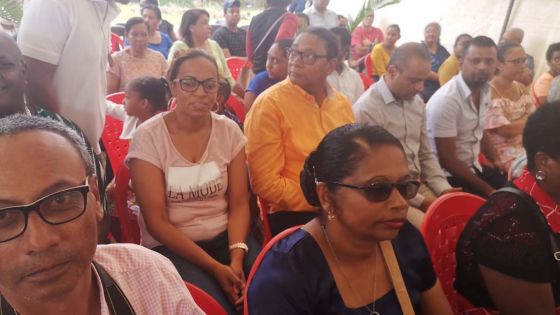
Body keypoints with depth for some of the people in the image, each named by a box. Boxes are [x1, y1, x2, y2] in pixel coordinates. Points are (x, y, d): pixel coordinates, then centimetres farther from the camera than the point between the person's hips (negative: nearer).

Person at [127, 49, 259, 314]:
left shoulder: (229, 131, 0)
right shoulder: (149, 137, -10)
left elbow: (239, 204, 1)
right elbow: (156, 222, -11)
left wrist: (237, 256, -17)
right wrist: (215, 267, -18)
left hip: (224, 237, 4)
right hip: (170, 247, -3)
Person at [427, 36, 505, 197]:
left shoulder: (485, 91, 1)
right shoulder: (446, 99, -22)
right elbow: (447, 160, -21)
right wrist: (488, 190, -16)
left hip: (474, 167, 8)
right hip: (450, 175, -8)